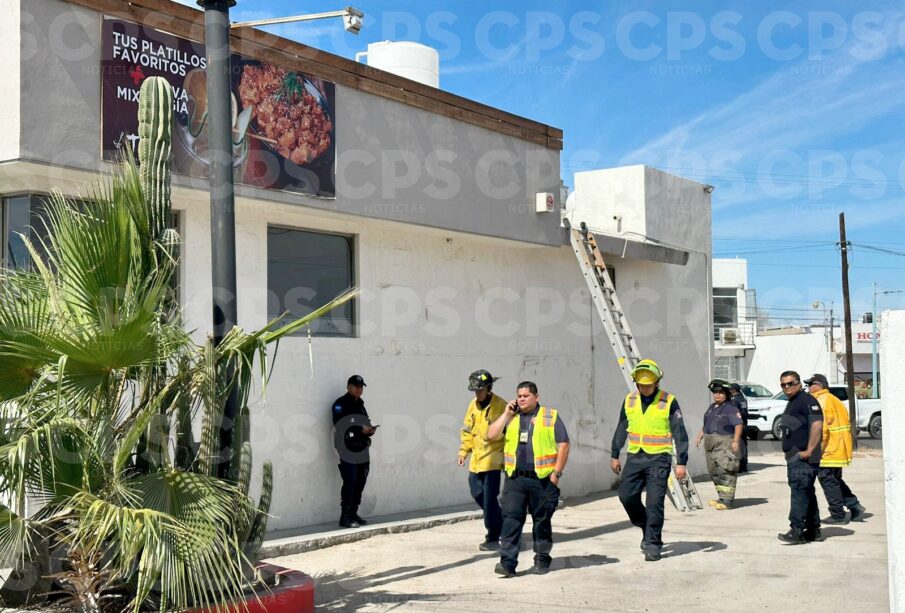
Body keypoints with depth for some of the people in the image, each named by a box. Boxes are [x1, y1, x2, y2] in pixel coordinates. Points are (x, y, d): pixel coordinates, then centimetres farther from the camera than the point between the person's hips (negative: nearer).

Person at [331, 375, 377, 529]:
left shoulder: (360, 404, 21)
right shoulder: (341, 404, -5)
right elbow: (339, 425, -17)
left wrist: (370, 429, 3)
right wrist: (360, 429, -19)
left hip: (362, 448, 8)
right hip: (347, 449, -8)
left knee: (360, 482, 8)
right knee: (350, 482, -12)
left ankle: (353, 513, 17)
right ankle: (345, 517, -9)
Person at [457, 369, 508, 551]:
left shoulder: (500, 406, -12)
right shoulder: (473, 405, 7)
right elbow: (467, 430, 17)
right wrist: (463, 451, 9)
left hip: (492, 459, -7)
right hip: (476, 459, 7)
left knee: (489, 500, -5)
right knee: (477, 492, 14)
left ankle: (493, 538, 5)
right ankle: (499, 519, 36)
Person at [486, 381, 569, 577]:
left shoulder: (550, 416, 3)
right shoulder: (510, 418, 13)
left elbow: (563, 445, 0)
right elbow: (491, 435, 2)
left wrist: (556, 473, -7)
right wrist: (506, 414, -2)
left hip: (542, 479, -2)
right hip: (515, 478, 2)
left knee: (542, 520, 9)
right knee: (511, 519, -6)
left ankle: (542, 559, 23)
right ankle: (507, 561, -7)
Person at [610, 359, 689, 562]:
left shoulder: (669, 402, -6)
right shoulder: (629, 401, 7)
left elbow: (680, 434, -6)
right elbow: (621, 429, 17)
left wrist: (681, 463, -10)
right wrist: (615, 455, 16)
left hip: (658, 459, -4)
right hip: (635, 457, 5)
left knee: (654, 502, -7)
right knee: (627, 495, 0)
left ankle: (653, 544, 3)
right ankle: (647, 528, 23)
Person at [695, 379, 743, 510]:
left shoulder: (731, 408, -6)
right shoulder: (711, 408, 20)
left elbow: (738, 425, -14)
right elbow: (705, 425, 29)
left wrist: (735, 441, -22)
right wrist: (700, 436, 20)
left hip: (725, 443, -9)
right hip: (710, 443, 9)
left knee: (725, 471, -11)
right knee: (714, 471, 10)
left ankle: (726, 500, -12)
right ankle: (723, 496, 17)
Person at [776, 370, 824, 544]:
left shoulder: (807, 401, -11)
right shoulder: (791, 403, 21)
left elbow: (817, 425, -22)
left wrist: (809, 451, -24)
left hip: (803, 457, -10)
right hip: (793, 457, 10)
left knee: (799, 492, -13)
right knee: (807, 493, 13)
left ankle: (797, 530, -15)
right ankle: (813, 530, 19)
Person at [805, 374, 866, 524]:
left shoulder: (821, 401, -13)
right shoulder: (834, 400, 18)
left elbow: (821, 428, -21)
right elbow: (845, 422, 21)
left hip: (828, 450, -10)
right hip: (839, 449, 10)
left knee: (828, 481, -3)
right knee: (836, 480, 19)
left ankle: (838, 515, 0)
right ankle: (855, 506, 14)